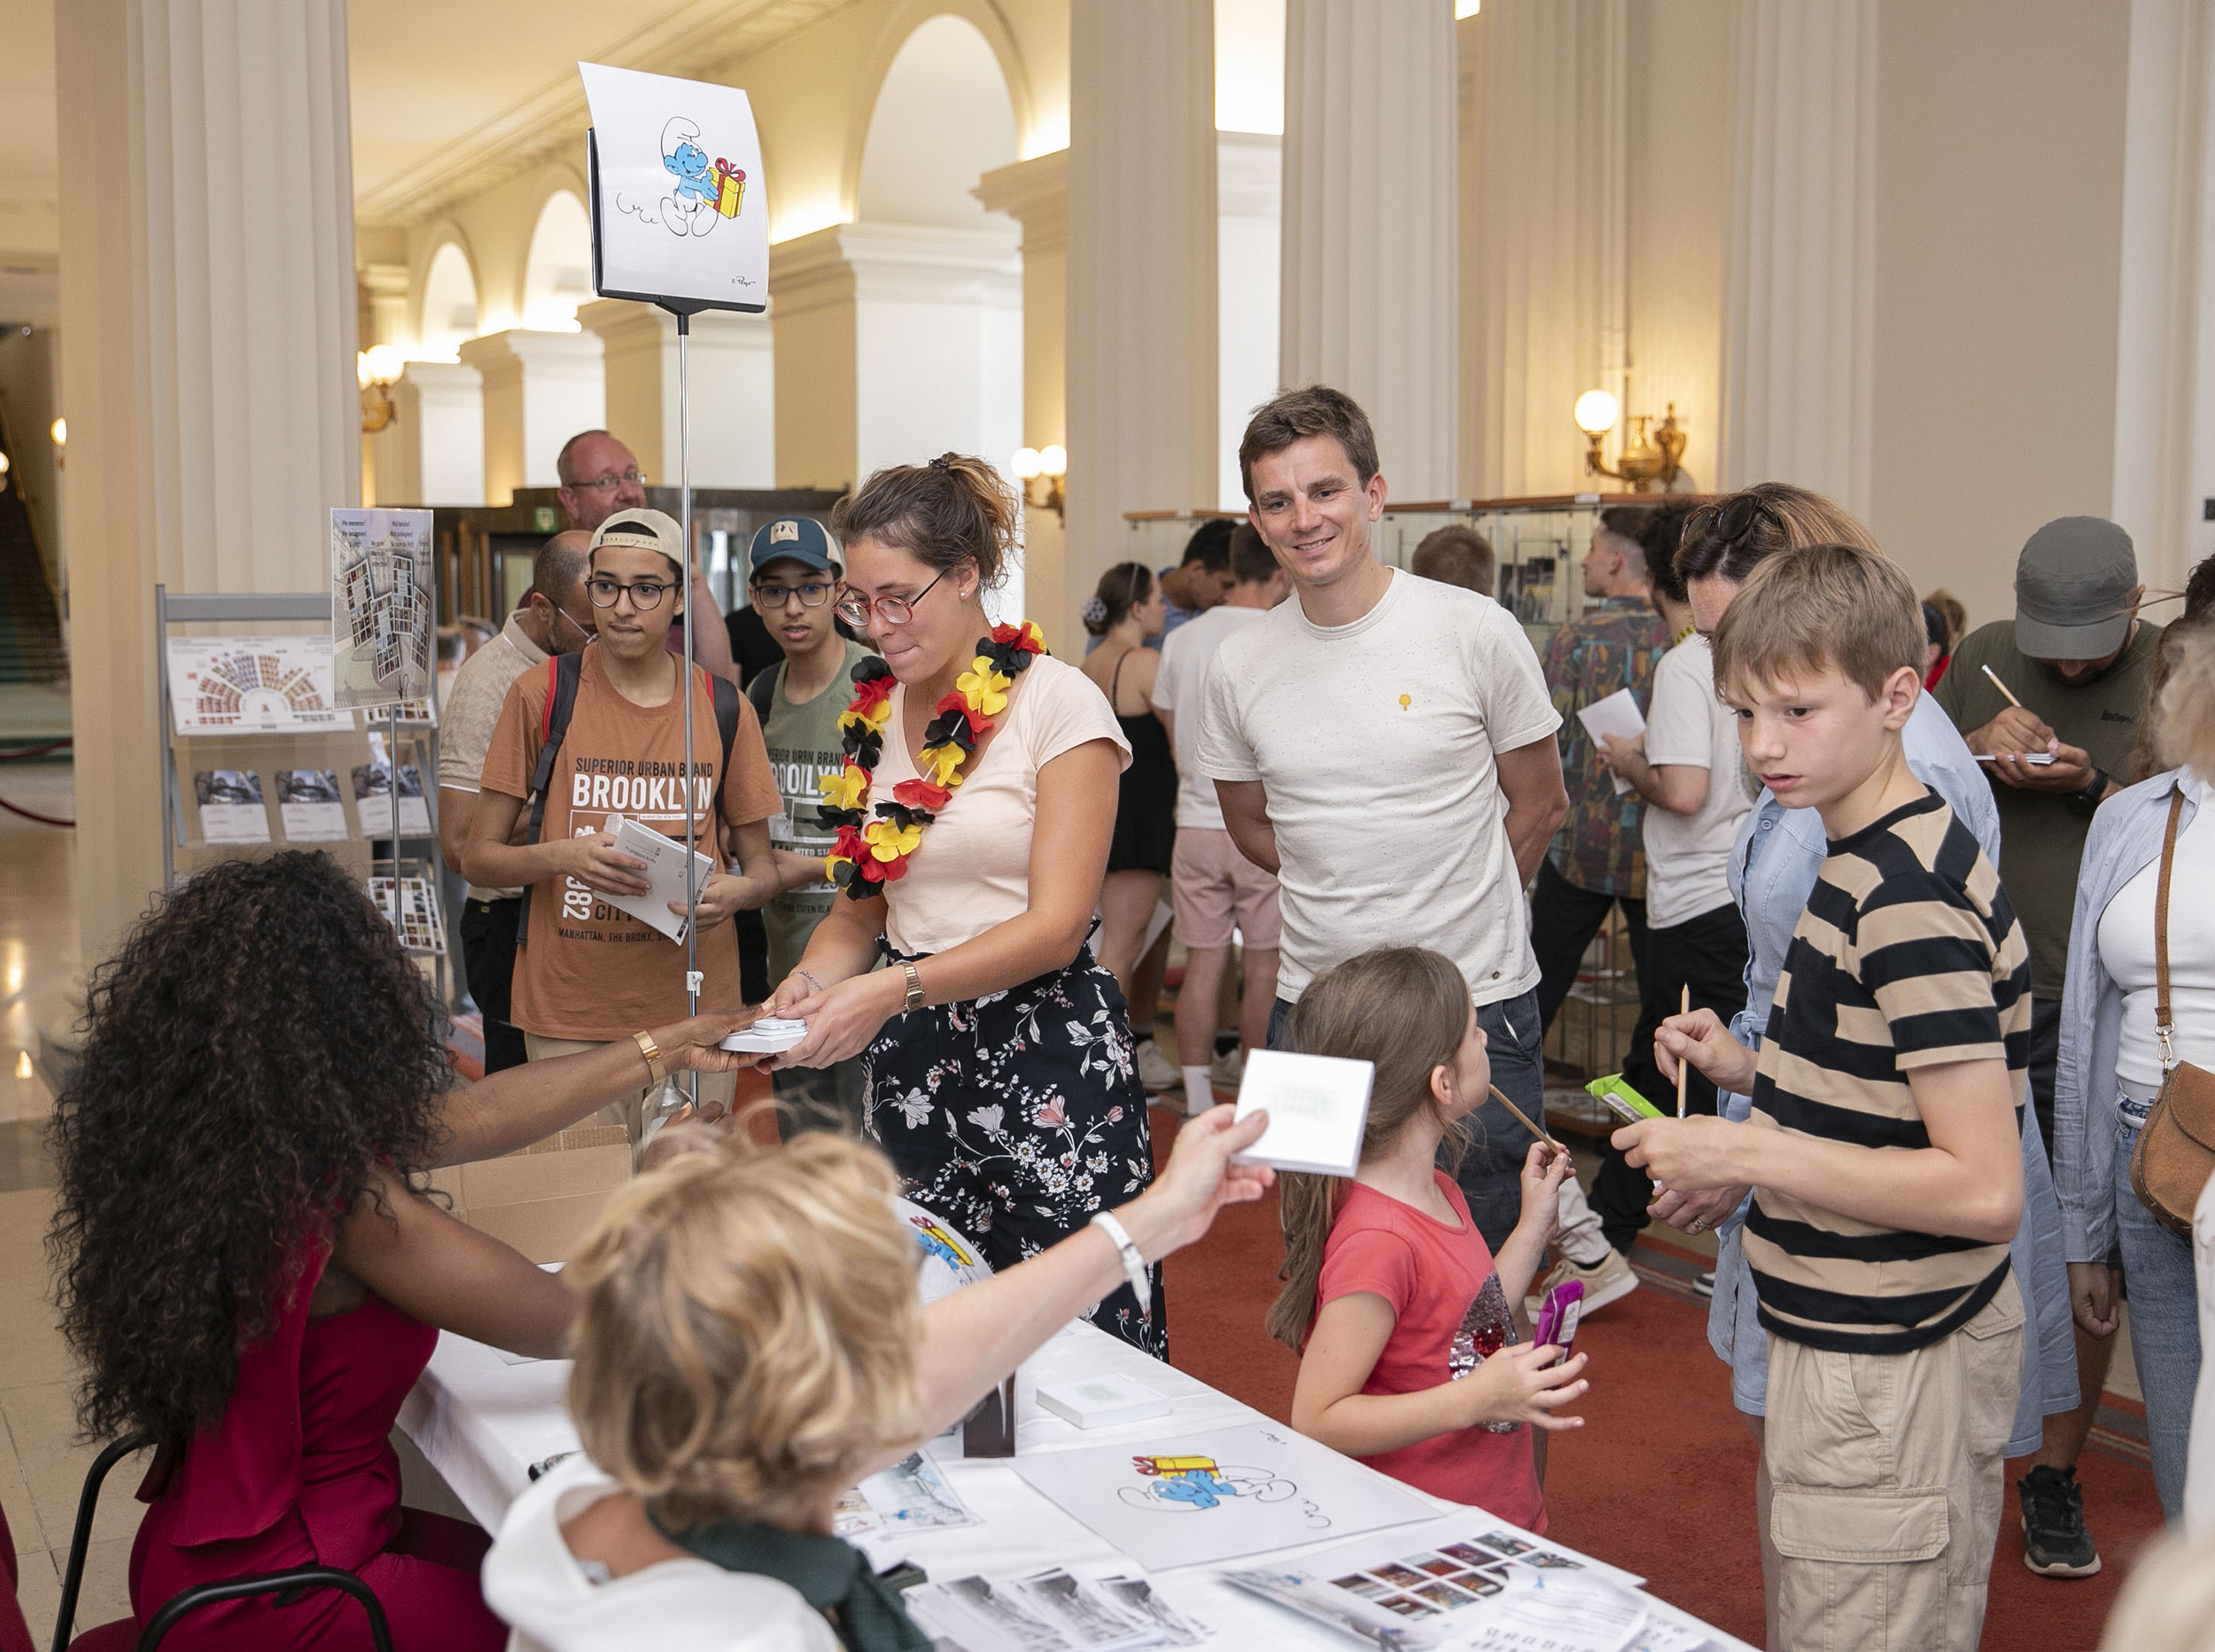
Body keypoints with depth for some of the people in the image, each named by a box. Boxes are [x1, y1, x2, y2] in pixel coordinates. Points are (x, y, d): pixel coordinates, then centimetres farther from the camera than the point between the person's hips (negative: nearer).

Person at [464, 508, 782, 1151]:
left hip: (696, 1009, 2)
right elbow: (480, 858, 2)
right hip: (571, 1017, -1)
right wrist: (563, 856, -17)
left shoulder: (724, 710, 6)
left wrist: (735, 892, -11)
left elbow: (762, 868, 12)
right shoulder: (539, 696, 0)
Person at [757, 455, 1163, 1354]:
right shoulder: (876, 713, 10)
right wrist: (810, 979, -5)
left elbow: (1056, 925, -14)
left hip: (1046, 1053, -5)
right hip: (912, 1061, 5)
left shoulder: (1056, 701, -8)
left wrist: (894, 989, -25)